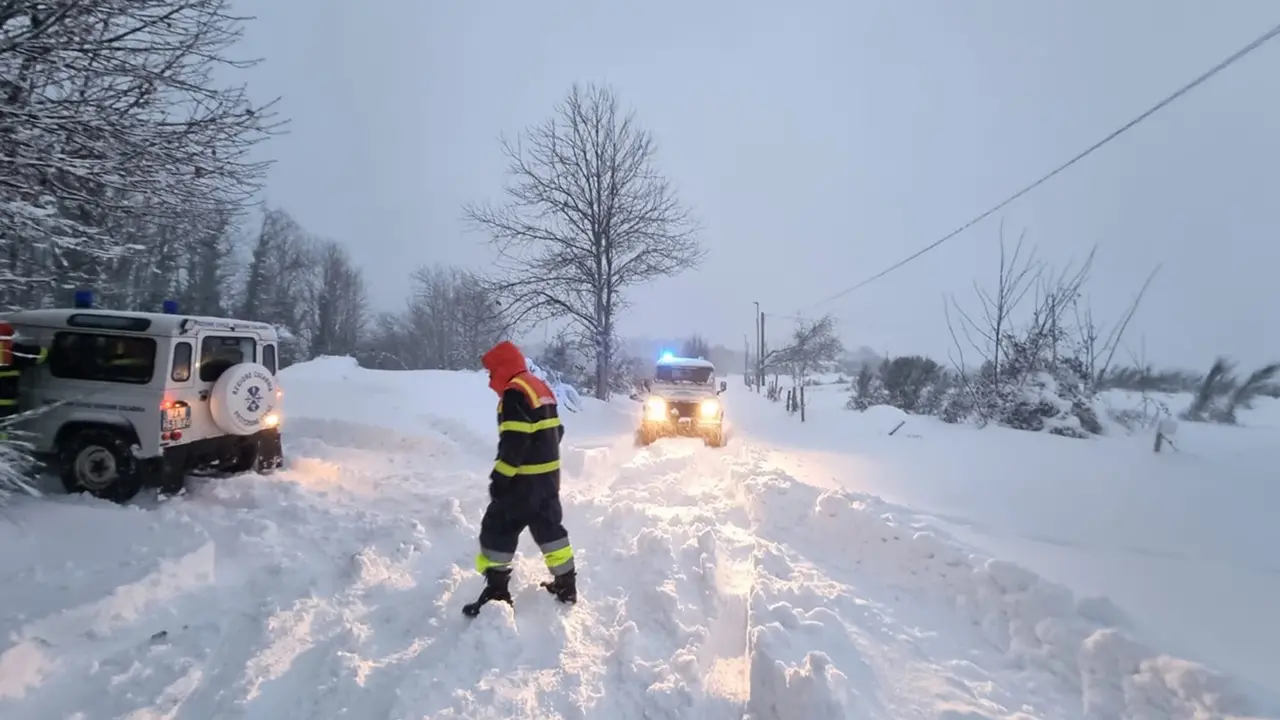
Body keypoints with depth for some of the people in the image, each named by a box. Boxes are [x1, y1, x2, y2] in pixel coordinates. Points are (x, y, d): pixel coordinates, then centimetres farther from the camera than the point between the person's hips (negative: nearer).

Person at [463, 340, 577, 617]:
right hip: (549, 474, 10)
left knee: (498, 529, 3)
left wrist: (500, 476, -18)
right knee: (549, 527, 18)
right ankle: (566, 585, 26)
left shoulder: (515, 392, -17)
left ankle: (497, 591, 8)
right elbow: (555, 430, 18)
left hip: (524, 479, -9)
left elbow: (514, 441, -23)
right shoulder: (541, 387, 13)